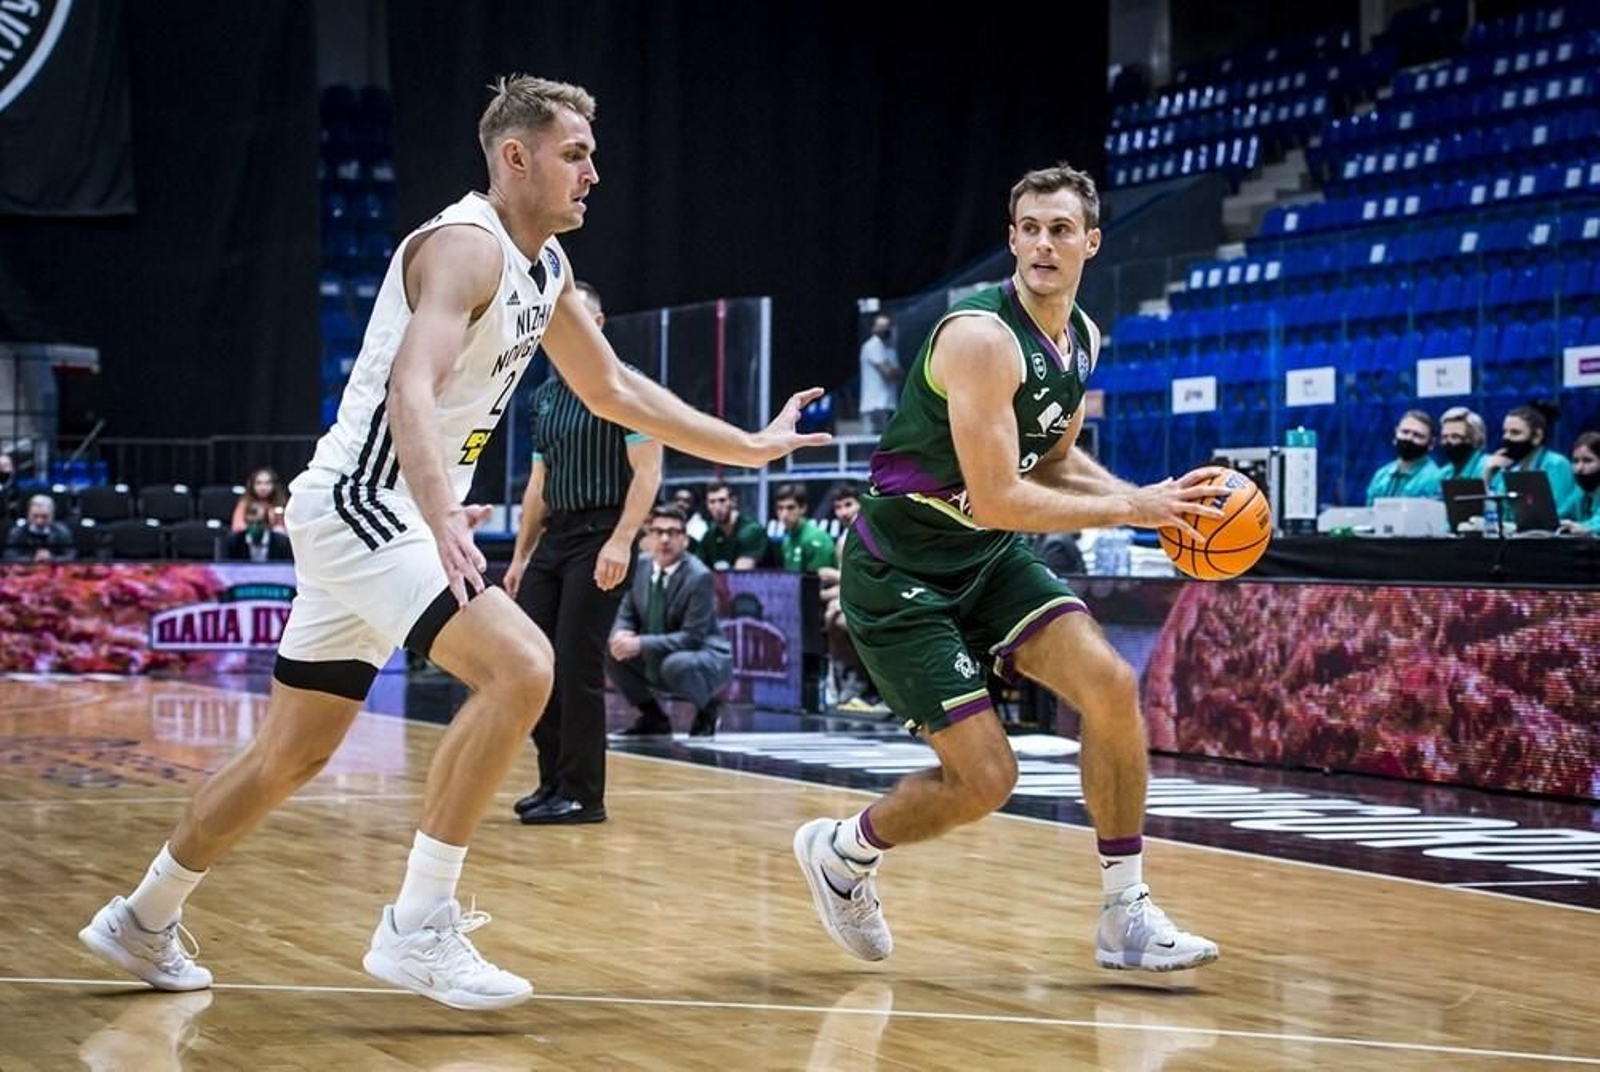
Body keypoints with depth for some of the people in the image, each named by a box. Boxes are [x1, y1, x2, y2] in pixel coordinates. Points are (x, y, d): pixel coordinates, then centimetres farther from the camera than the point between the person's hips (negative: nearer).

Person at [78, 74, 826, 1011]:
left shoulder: (545, 266, 11)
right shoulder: (466, 245, -18)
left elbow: (613, 389, 24)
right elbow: (412, 386, -34)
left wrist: (751, 447, 21)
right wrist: (443, 517, -50)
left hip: (400, 519, 10)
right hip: (359, 508, -10)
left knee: (293, 755, 17)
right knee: (520, 664, -25)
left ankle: (143, 921, 33)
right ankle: (419, 927, -18)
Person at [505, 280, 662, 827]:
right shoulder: (545, 393, 17)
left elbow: (647, 470, -13)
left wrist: (620, 541, -22)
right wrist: (520, 555, 18)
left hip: (600, 538, -8)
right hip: (553, 538, 8)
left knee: (577, 664, -9)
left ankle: (582, 795, 0)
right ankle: (553, 780, 15)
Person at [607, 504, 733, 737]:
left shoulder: (699, 577, -22)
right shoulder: (640, 567, -3)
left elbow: (692, 637, -26)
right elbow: (626, 615, 5)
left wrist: (640, 644, -35)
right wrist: (621, 634, -21)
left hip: (704, 658, -7)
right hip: (656, 659, 7)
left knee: (676, 664, -38)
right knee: (608, 651, -13)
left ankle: (708, 710, -4)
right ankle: (654, 717, 6)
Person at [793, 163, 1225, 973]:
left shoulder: (1081, 339, 3)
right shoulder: (983, 336, -24)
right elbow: (995, 500, -28)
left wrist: (1156, 501, 2)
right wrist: (1131, 509, -23)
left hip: (989, 558, 8)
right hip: (901, 571, -7)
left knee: (1111, 685, -13)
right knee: (986, 778, -10)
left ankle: (1126, 913, -1)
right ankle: (840, 853, 20)